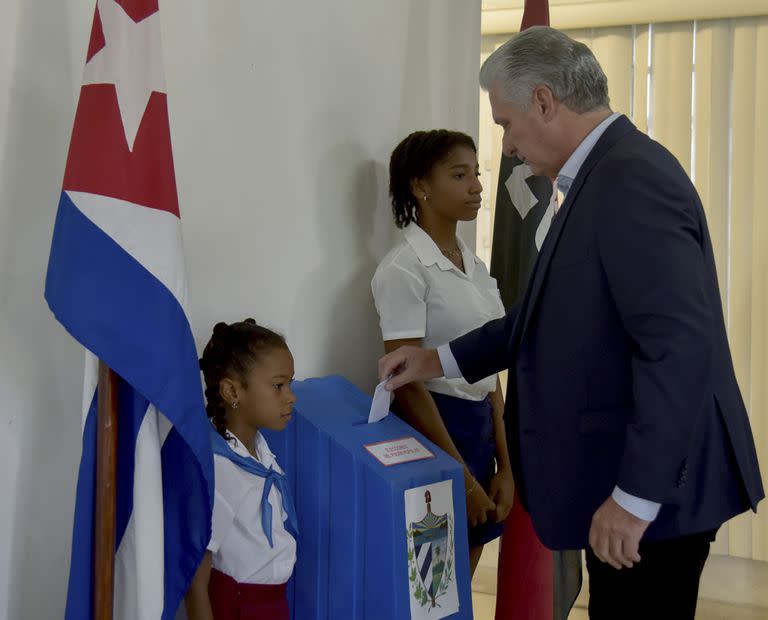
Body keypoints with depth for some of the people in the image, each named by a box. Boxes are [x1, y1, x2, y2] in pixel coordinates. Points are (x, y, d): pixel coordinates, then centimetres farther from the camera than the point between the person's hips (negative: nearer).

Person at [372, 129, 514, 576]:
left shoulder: (476, 266, 9)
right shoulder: (404, 269, -14)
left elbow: (487, 371, 10)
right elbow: (407, 383, -16)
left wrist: (505, 465, 6)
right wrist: (463, 480, -14)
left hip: (481, 425, 7)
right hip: (432, 428, -7)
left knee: (464, 574, 16)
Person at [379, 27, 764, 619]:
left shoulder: (632, 177, -20)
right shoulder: (605, 175, 11)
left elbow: (678, 345, -27)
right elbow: (555, 314, 18)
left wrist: (636, 497, -24)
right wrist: (442, 360, 16)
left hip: (655, 485, -9)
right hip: (625, 481, 9)